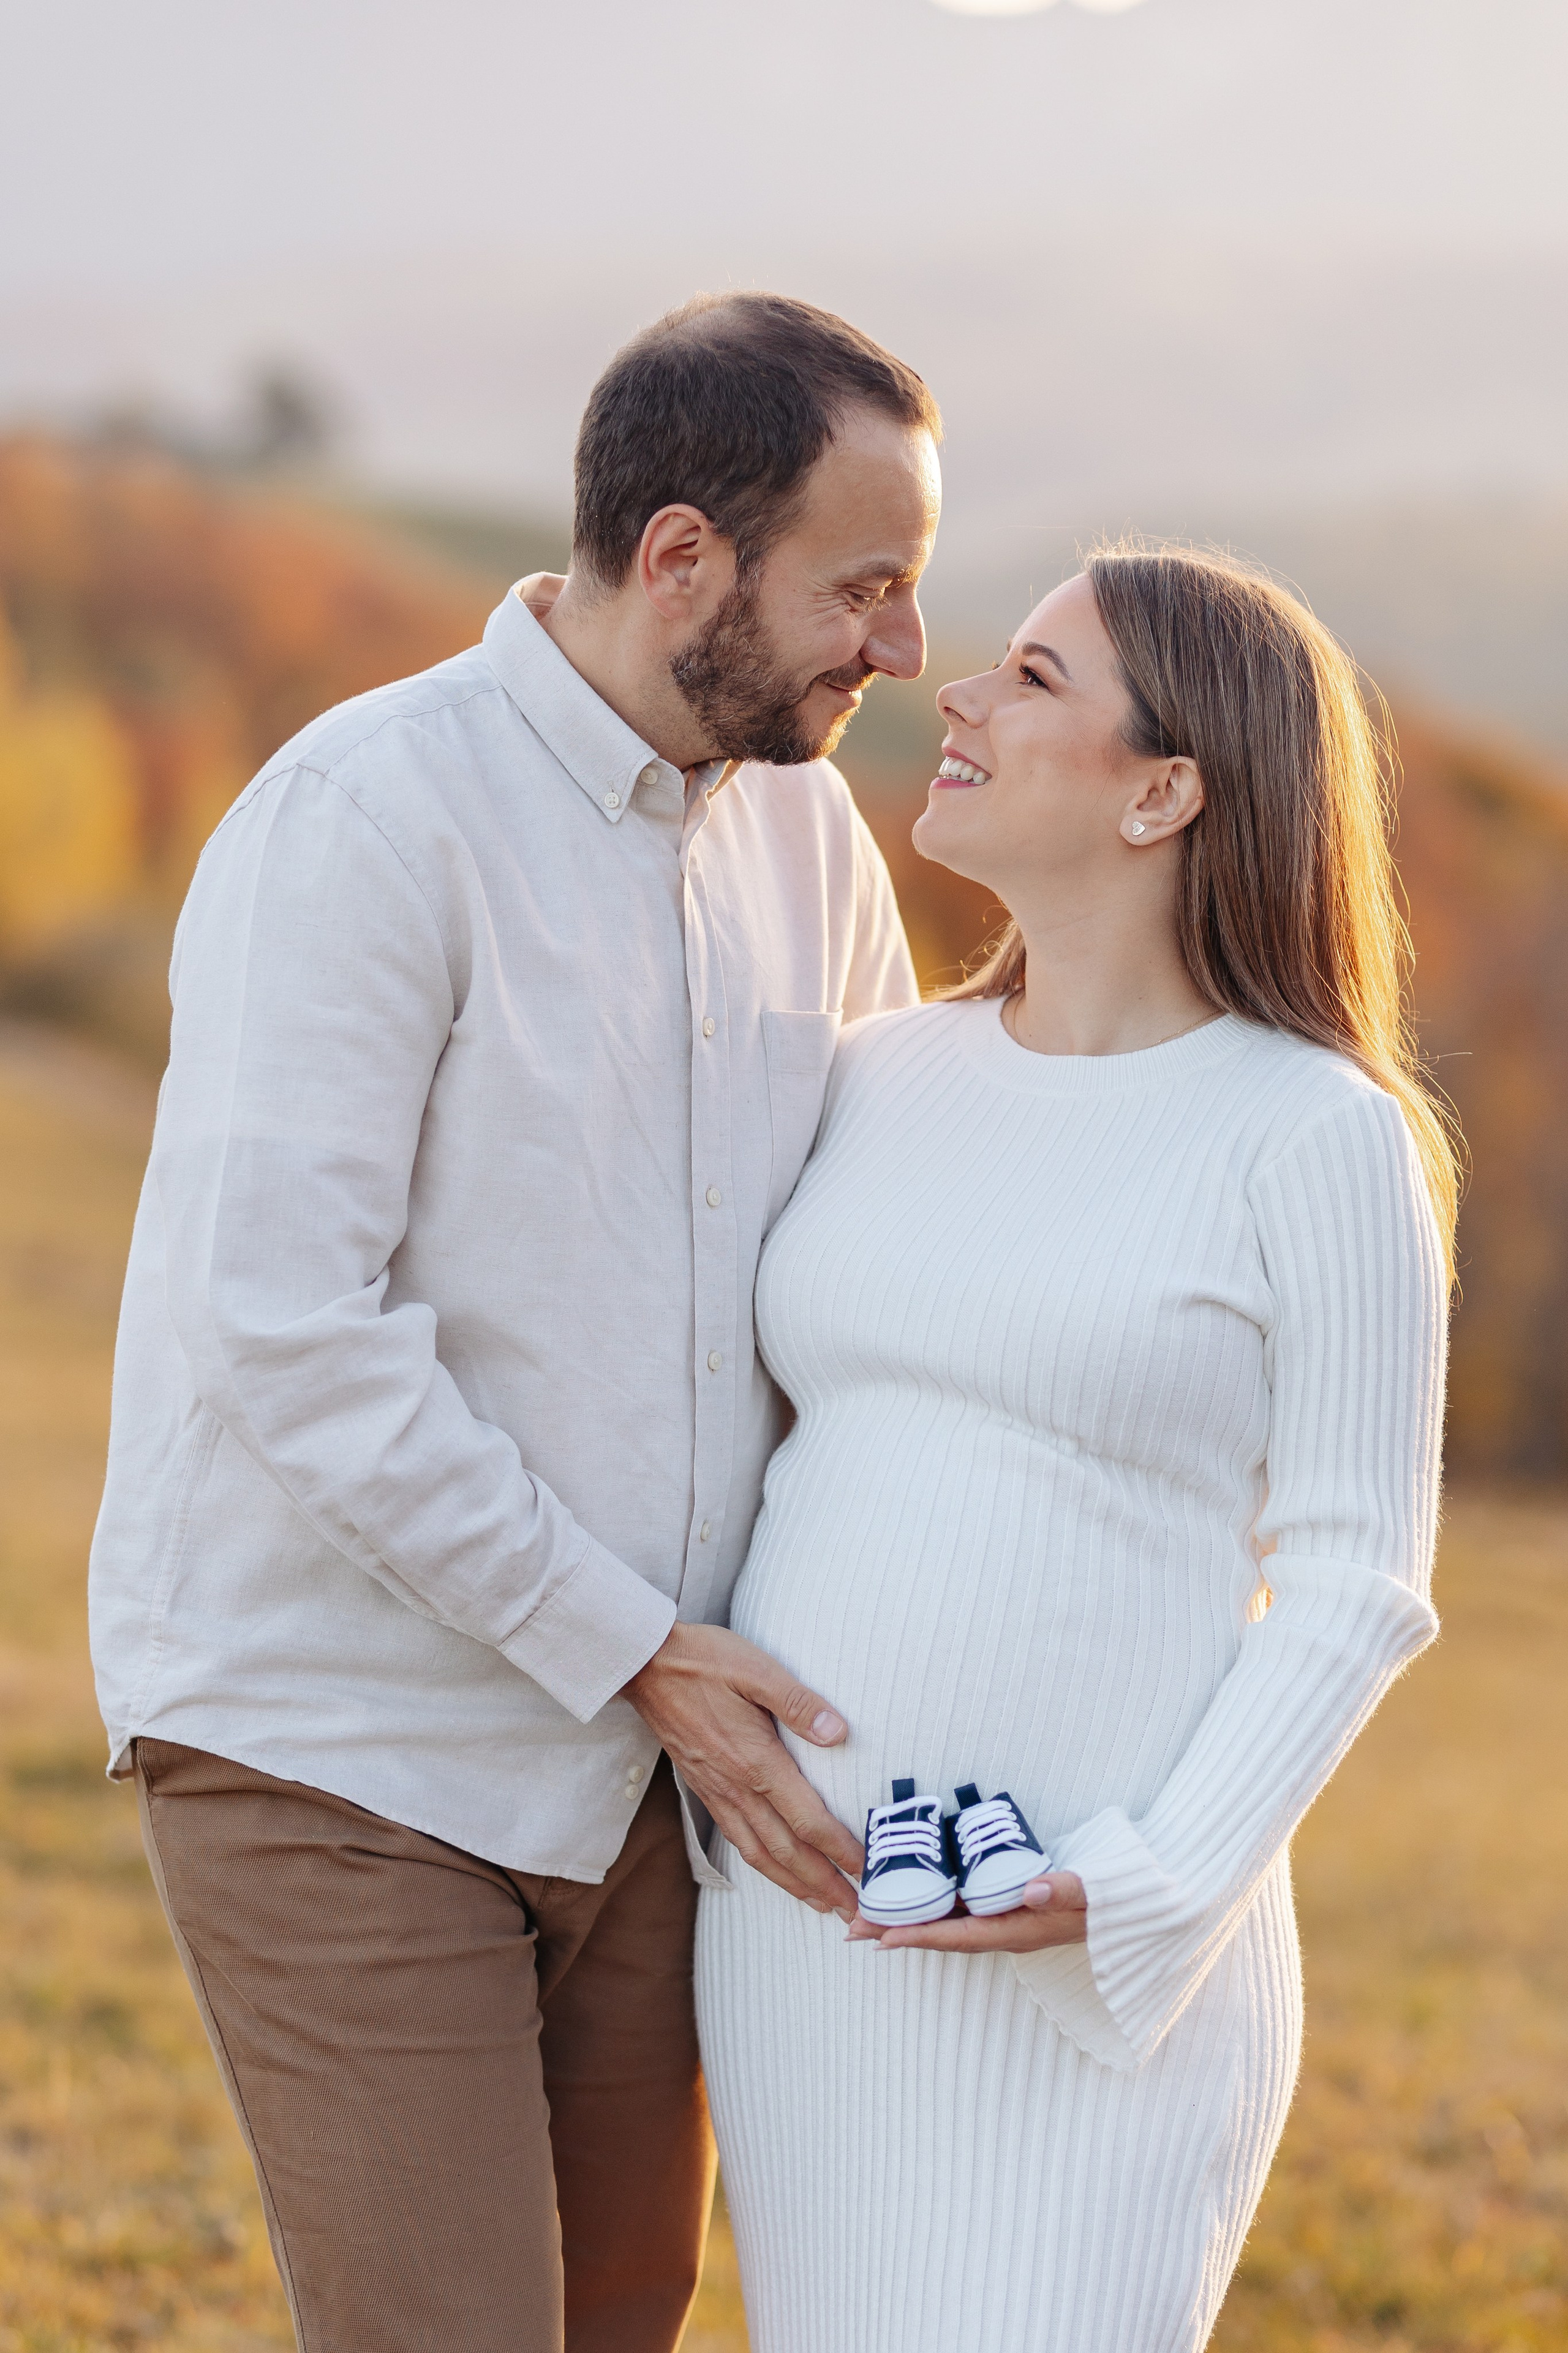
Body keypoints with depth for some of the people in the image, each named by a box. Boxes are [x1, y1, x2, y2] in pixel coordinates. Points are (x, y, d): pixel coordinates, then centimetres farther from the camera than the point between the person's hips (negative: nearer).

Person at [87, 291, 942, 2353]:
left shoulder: (803, 828, 3)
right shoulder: (362, 822, -20)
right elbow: (290, 1330, -25)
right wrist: (640, 1654, -21)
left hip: (627, 1766, 7)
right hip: (335, 1762, -7)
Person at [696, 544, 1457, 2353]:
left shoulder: (1322, 1138, -9)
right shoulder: (884, 1082, 7)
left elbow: (1350, 1590, -9)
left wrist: (1152, 1893, -19)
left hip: (1098, 1970, -6)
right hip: (807, 1922, 6)